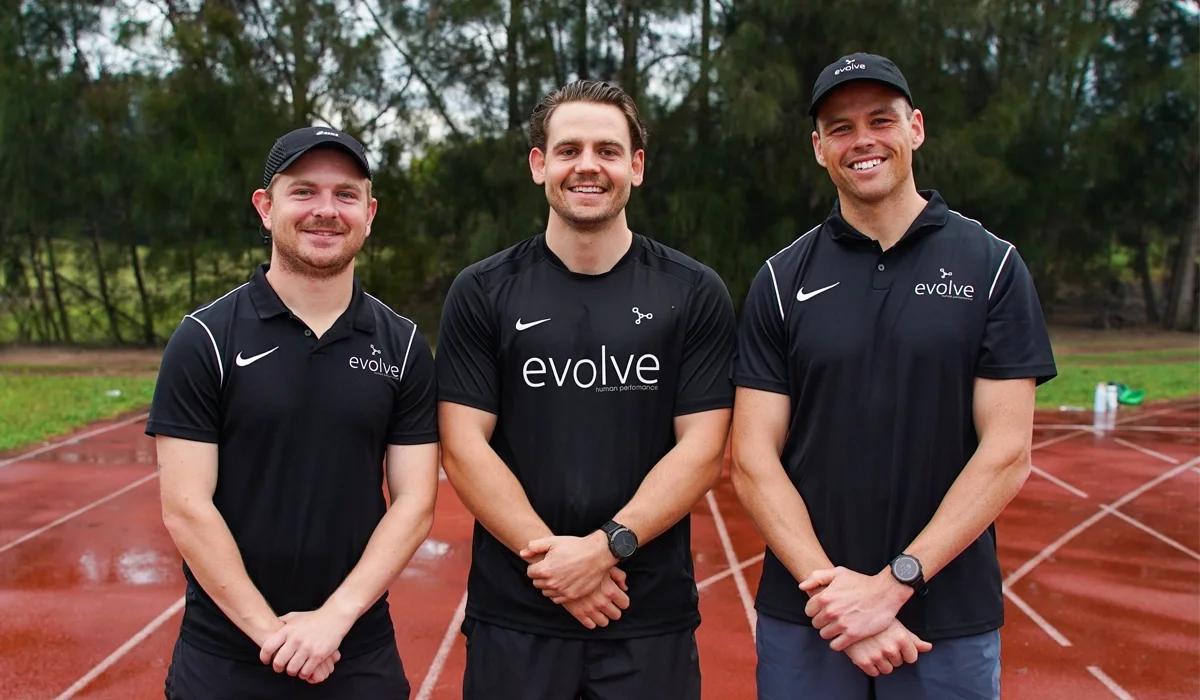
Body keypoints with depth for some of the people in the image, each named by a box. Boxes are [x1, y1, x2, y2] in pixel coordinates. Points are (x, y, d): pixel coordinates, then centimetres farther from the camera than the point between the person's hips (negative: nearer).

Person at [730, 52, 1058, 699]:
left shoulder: (991, 266, 0)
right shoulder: (782, 280, 2)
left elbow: (1007, 455, -6)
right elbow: (753, 460, -3)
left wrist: (893, 583, -15)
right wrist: (831, 587, -15)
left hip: (954, 620, -1)